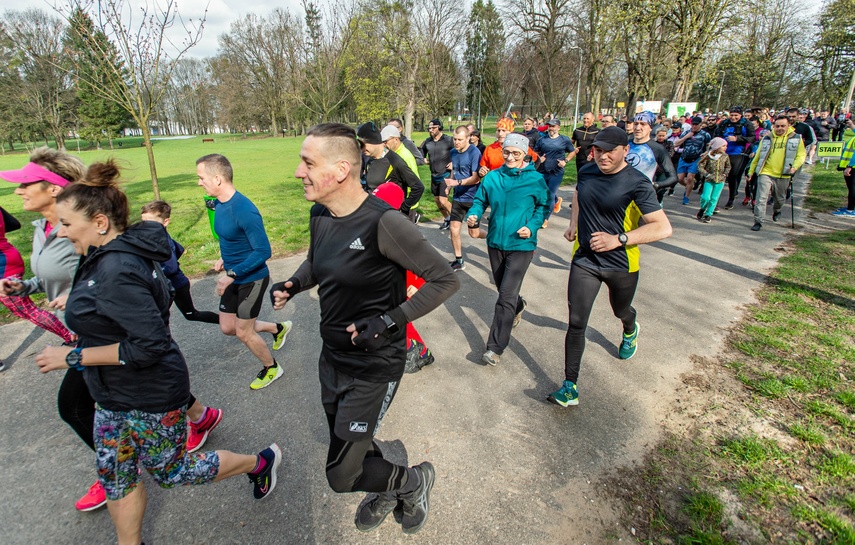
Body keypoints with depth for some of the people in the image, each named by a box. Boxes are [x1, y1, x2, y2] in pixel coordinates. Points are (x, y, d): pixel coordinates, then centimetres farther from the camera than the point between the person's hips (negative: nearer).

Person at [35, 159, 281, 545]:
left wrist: (73, 357, -22)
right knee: (115, 476, 21)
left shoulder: (116, 271, -30)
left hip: (150, 398, -9)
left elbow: (149, 345, -31)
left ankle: (259, 462, 31)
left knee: (170, 472, 12)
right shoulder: (124, 252, 1)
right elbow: (157, 296, 15)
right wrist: (81, 301, 15)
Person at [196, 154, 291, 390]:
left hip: (252, 279, -9)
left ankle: (271, 368, 30)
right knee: (228, 327, 17)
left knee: (243, 332, 5)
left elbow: (263, 251, -27)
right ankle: (277, 328, 37)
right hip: (233, 278, 9)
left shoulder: (244, 210, -28)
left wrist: (231, 275, -26)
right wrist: (224, 257, 5)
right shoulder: (220, 203, 0)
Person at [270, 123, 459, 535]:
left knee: (341, 476, 2)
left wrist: (388, 321, -28)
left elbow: (445, 279, -21)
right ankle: (387, 491, 58)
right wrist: (292, 285, -3)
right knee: (350, 441, 26)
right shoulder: (319, 215, -3)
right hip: (332, 357, 8)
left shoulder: (382, 223, -26)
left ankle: (413, 480, 32)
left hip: (374, 367, -7)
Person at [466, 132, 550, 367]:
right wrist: (474, 215, -12)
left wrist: (532, 226, -13)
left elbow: (544, 205, 3)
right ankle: (518, 307, 58)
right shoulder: (492, 177, -1)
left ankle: (496, 347, -1)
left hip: (521, 245, -4)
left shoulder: (535, 179, -8)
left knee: (506, 296, -10)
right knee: (504, 289, 22)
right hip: (495, 242, 5)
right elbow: (480, 200, 9)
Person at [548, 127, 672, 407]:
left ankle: (630, 331, 64)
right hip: (584, 260, 3)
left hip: (621, 264, -2)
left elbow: (663, 228, -22)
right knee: (576, 323, -5)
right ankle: (570, 386, 2)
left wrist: (618, 239, -28)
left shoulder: (637, 183, -18)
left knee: (621, 311, 25)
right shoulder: (586, 172, -1)